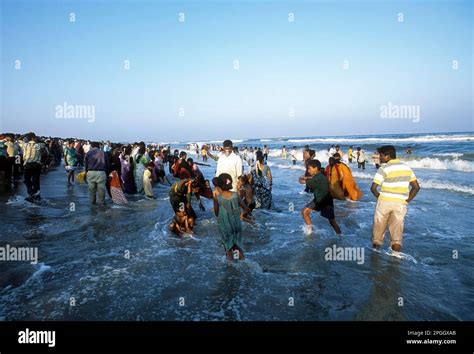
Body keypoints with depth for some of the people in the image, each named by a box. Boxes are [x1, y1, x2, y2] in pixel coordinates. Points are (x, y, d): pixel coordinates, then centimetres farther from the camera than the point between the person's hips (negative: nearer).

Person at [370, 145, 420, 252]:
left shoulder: (384, 168, -9)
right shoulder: (407, 168, 9)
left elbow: (373, 188, -14)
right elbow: (416, 187, 10)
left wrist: (379, 196, 4)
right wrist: (406, 201, 8)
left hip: (384, 202, -3)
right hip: (400, 203, 4)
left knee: (379, 225, 13)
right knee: (397, 227, 6)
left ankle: (376, 245, 25)